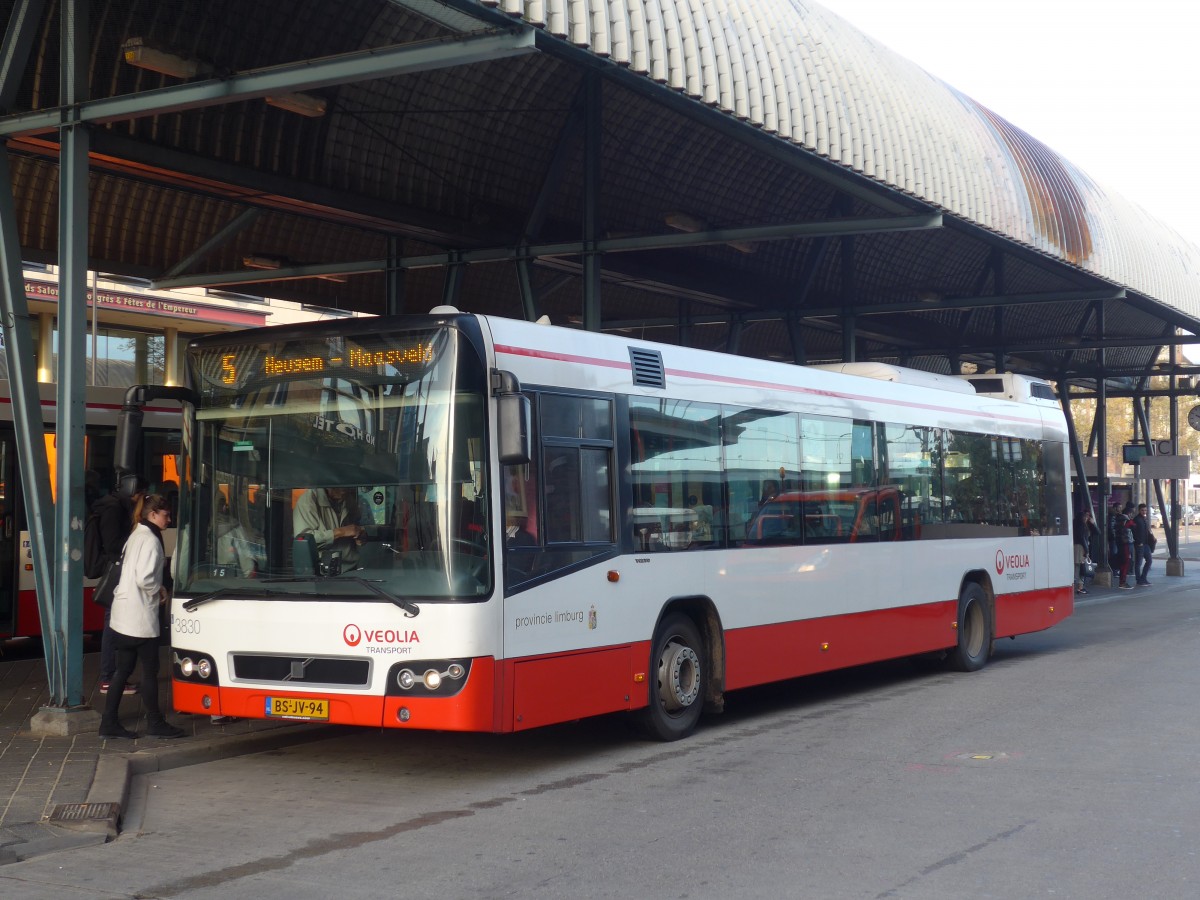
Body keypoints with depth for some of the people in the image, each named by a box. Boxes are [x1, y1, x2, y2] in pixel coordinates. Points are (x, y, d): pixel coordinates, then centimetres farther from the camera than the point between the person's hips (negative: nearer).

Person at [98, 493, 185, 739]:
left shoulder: (136, 536, 14)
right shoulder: (150, 540, -16)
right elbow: (144, 578, -25)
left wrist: (157, 587, 10)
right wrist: (159, 590, -7)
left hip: (123, 614, 9)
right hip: (141, 616, -9)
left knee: (123, 670, 11)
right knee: (150, 670, 2)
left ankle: (110, 722, 12)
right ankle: (155, 723, 10)